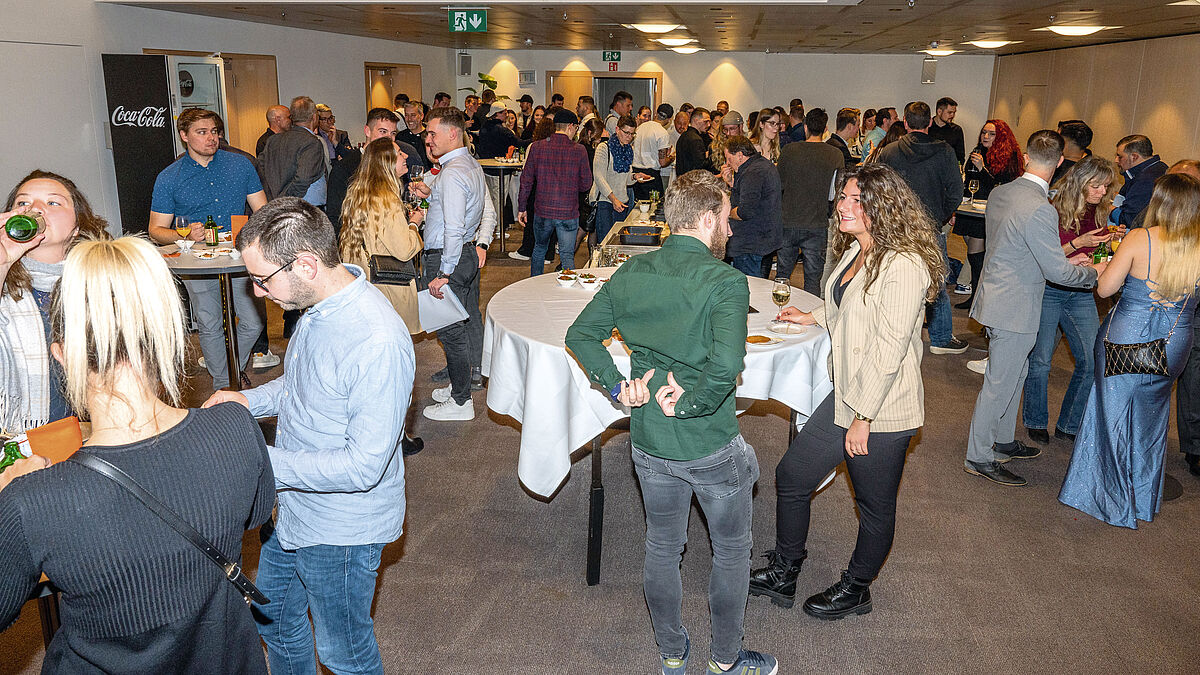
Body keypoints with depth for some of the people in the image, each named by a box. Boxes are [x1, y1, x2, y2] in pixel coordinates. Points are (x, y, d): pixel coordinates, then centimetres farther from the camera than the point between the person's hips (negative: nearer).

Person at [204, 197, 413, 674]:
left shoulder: (378, 343, -35)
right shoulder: (319, 306, -5)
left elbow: (363, 466, -31)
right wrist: (250, 401, -2)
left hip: (341, 531, -9)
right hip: (292, 511, 9)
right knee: (271, 617, 30)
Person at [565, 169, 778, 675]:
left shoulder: (631, 274, -3)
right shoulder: (725, 282, -21)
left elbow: (580, 335, 1)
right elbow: (726, 363, -35)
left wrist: (618, 387, -2)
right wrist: (688, 403, -20)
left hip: (649, 443, 5)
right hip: (711, 447, -5)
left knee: (661, 549, 23)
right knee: (731, 551, 20)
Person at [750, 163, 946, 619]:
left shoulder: (904, 266, -21)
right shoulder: (854, 251, 8)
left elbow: (890, 348, -23)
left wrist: (863, 416, -20)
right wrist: (814, 317, 24)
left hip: (881, 411, -9)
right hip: (845, 396, 9)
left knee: (875, 507, 12)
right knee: (791, 477, 14)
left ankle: (856, 589, 34)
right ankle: (783, 574, 32)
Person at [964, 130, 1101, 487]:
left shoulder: (1000, 193, 3)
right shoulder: (1040, 210, -25)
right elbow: (1058, 272, -19)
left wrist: (1061, 259, 16)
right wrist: (1093, 272, 0)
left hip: (997, 294, 9)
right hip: (1014, 309, -9)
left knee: (1013, 374, 22)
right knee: (1000, 383, 3)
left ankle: (1003, 442, 37)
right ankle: (979, 457, 15)